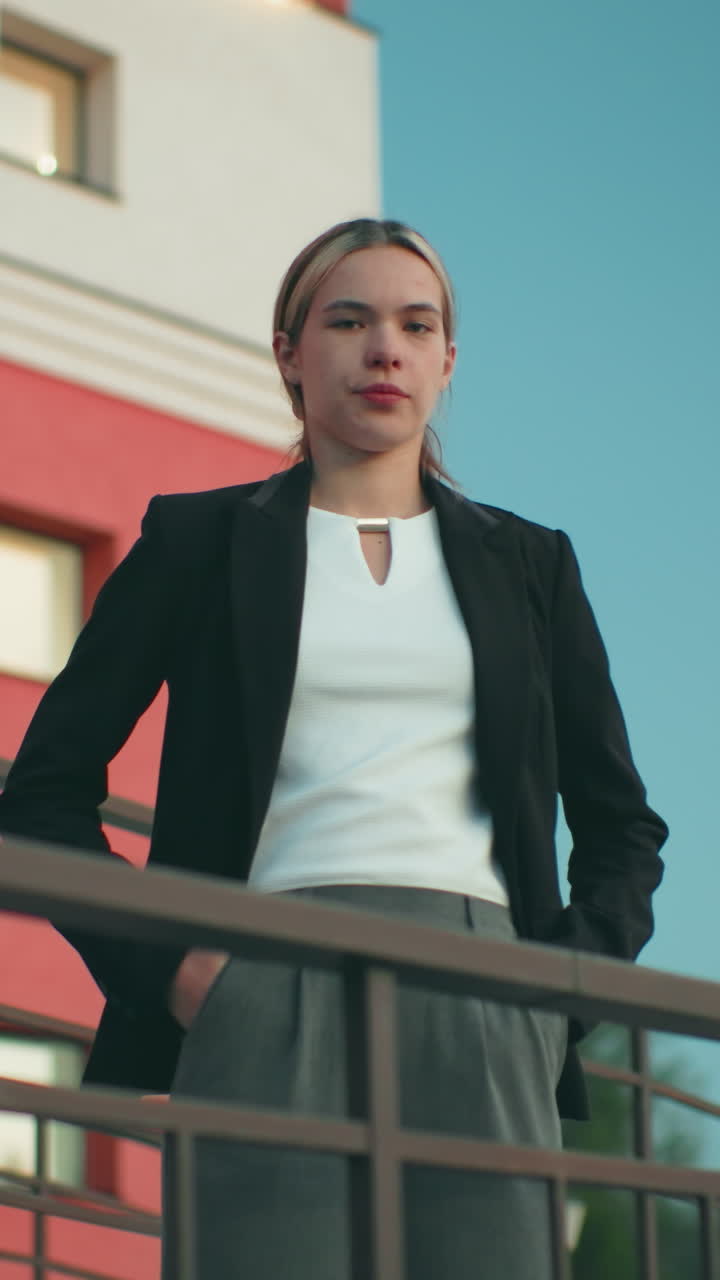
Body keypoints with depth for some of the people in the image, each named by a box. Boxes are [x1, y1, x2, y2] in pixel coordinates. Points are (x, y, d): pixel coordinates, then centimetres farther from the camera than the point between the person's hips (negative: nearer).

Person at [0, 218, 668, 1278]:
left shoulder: (527, 563, 20)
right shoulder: (201, 541, 14)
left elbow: (621, 823, 23)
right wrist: (161, 966, -3)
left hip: (481, 1013, 2)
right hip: (273, 997, -2)